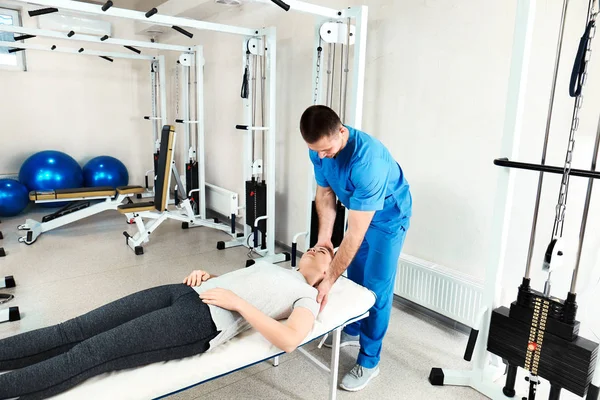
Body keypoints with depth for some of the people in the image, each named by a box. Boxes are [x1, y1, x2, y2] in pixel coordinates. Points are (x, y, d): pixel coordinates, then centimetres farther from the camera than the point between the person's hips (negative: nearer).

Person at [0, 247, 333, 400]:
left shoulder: (308, 296, 7)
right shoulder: (273, 266, 31)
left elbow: (289, 340, -13)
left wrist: (238, 303, -14)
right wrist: (206, 275, 10)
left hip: (205, 320, -7)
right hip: (184, 293, 8)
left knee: (89, 355, -17)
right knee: (73, 332, -4)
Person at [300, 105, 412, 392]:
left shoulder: (367, 159, -41)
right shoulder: (320, 148, -20)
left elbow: (355, 233, -39)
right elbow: (324, 192, -4)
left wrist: (329, 280, -36)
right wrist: (324, 238, -12)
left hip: (388, 217, -6)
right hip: (358, 212, 7)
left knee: (376, 289, -2)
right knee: (353, 276, 17)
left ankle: (369, 362, 13)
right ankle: (352, 331, 39)